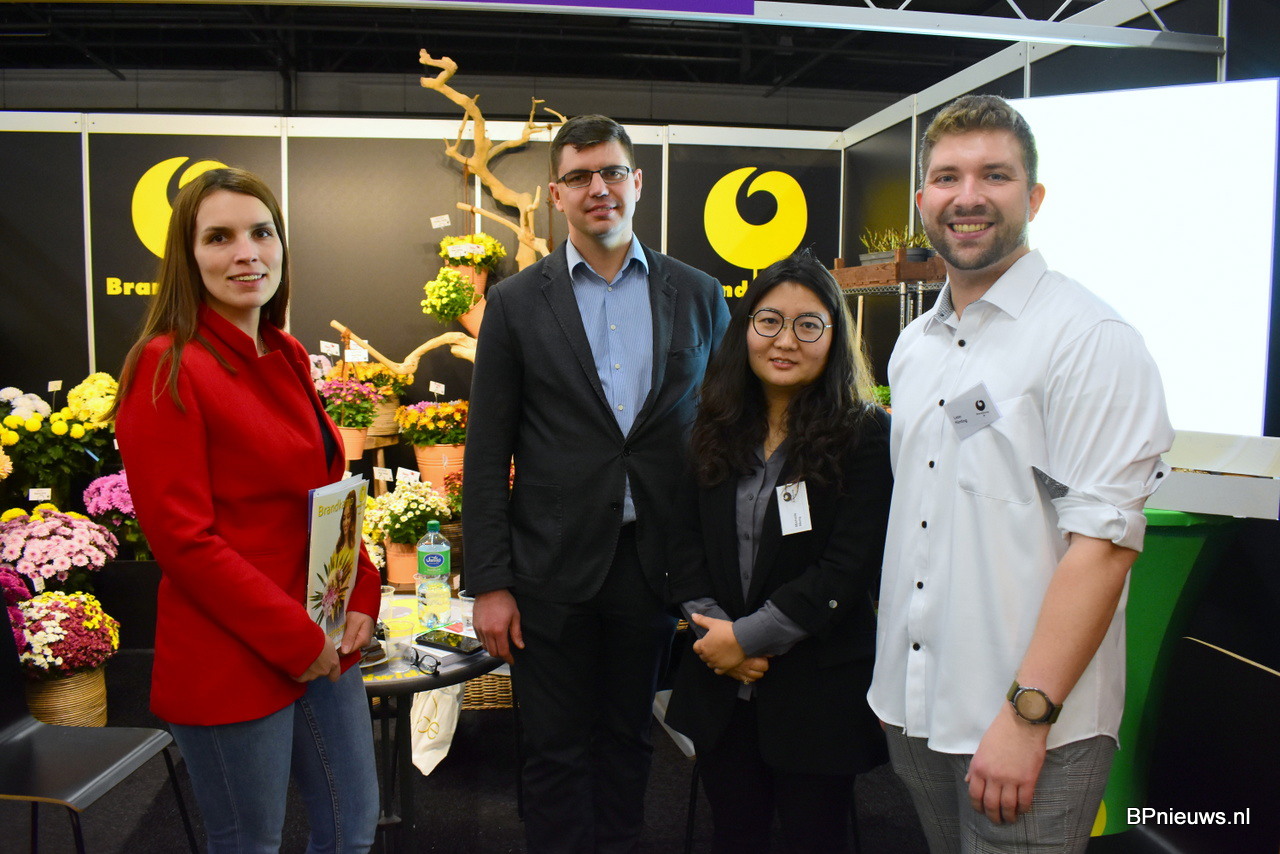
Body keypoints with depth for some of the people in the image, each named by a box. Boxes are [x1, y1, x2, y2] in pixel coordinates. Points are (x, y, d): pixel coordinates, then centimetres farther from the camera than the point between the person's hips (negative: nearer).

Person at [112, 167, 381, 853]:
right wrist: (296, 640, -16)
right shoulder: (166, 368, -14)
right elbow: (183, 538, -17)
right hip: (231, 666, -7)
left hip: (325, 645, 7)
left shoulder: (288, 358, 8)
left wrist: (362, 600, 1)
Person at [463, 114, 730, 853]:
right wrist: (489, 584, -5)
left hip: (655, 563, 2)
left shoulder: (699, 296, 3)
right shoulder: (517, 303, 0)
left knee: (629, 739, 17)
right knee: (557, 751, 11)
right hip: (553, 568, -1)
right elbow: (487, 455, -1)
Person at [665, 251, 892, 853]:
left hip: (818, 689, -4)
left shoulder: (867, 436, -10)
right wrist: (714, 629, -10)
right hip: (720, 684, 4)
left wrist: (747, 636, -15)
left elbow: (847, 570, -16)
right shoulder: (717, 430, 4)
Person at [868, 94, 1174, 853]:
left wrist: (1027, 715, -21)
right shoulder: (913, 345, 10)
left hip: (1032, 731, -6)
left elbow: (1103, 543, -18)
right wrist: (895, 687, 12)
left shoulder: (1093, 339, -12)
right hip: (916, 709, 7)